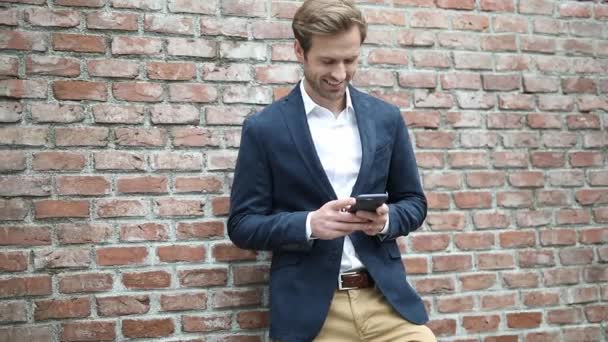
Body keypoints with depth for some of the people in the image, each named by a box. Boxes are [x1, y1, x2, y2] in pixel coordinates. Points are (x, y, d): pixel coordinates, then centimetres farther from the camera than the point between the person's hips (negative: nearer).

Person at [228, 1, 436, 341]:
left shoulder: (386, 118, 7)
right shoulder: (264, 128, -2)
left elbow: (414, 202, 13)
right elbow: (243, 224, -2)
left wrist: (386, 219, -9)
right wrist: (309, 224, -18)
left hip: (385, 297, 3)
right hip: (308, 308, -2)